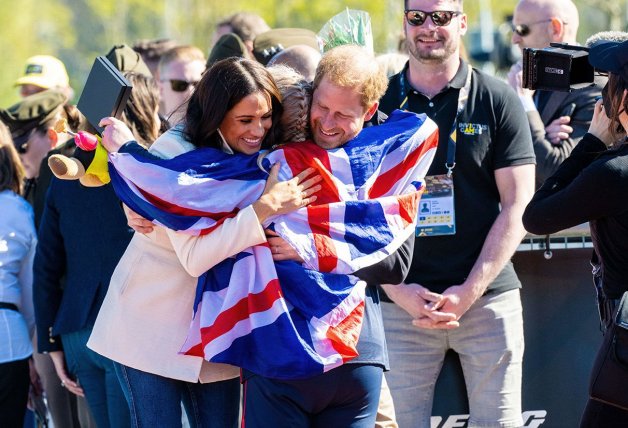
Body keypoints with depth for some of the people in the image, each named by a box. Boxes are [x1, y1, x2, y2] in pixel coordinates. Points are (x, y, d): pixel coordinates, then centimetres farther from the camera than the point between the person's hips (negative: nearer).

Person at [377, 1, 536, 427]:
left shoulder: (498, 100, 3)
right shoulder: (379, 103, 6)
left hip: (488, 297, -1)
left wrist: (470, 291, -9)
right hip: (401, 303, 1)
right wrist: (397, 289, -8)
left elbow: (517, 205, 0)